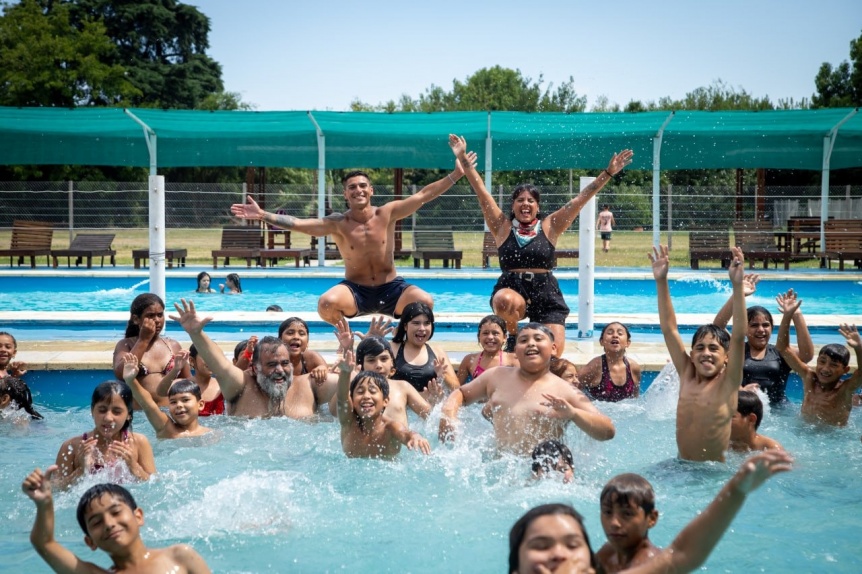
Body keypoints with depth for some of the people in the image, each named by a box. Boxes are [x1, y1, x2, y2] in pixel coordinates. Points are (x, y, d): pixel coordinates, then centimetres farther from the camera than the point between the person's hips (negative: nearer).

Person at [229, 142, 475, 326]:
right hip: (356, 291, -1)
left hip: (390, 288, 1)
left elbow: (423, 195, -8)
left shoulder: (387, 214, -7)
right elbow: (297, 223, -16)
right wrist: (263, 215, -26)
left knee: (425, 302, -27)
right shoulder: (337, 224, -9)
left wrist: (457, 173, -12)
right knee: (326, 304, -32)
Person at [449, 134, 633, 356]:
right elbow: (482, 192, 2)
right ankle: (513, 337, -4)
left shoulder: (549, 227, 7)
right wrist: (463, 159, -3)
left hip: (546, 293, 1)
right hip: (510, 289, -1)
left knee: (554, 352, -12)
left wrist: (608, 173, 0)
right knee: (506, 302, -38)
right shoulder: (502, 227, 6)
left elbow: (581, 199, 3)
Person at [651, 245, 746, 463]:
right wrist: (661, 282, -1)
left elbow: (738, 337, -16)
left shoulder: (728, 382, -5)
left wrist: (737, 286, -24)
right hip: (681, 468, 3)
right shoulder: (687, 375, 5)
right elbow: (669, 329, 4)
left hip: (716, 470, -3)